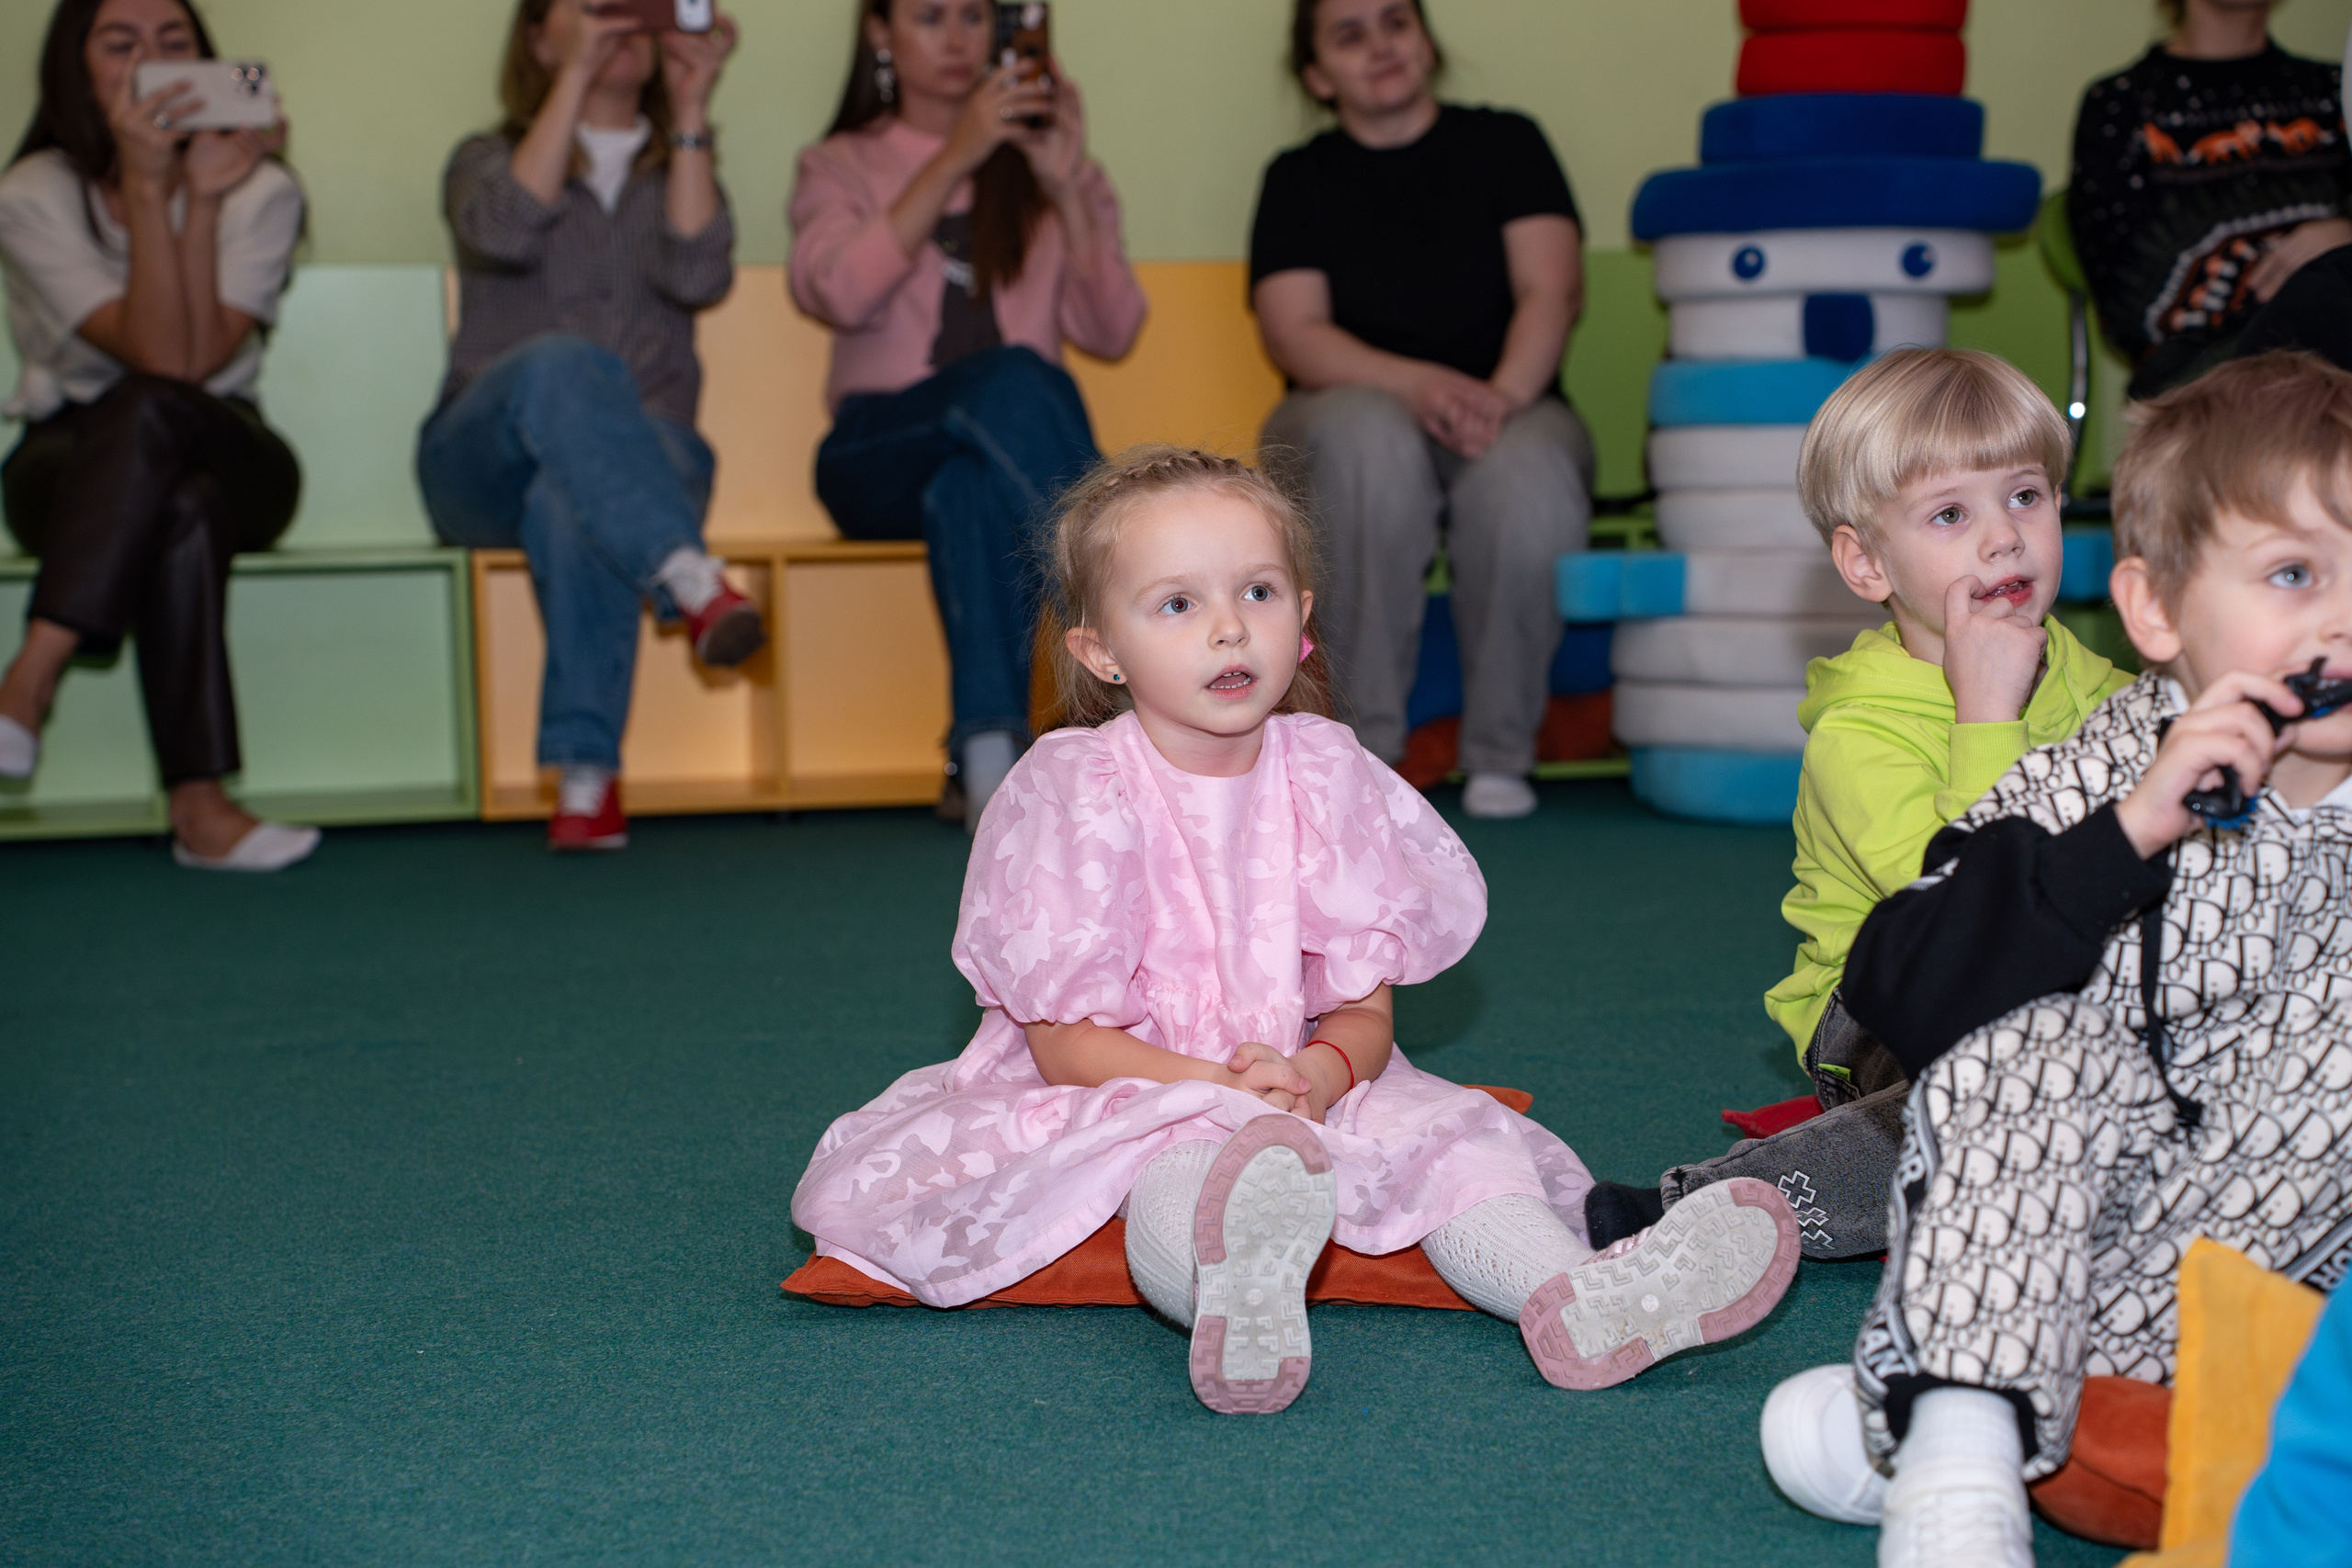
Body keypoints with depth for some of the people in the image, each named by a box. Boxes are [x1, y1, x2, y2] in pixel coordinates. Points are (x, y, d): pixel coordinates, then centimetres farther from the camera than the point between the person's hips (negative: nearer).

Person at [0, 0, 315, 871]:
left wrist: (203, 199, -27)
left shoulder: (261, 190, -5)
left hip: (232, 460, 1)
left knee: (149, 414, -36)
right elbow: (159, 355, -23)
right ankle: (200, 806, -43)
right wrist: (147, 190, -32)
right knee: (182, 507, -38)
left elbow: (200, 361, -20)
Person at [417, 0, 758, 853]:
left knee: (570, 497, -37)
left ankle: (586, 773, -45)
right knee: (562, 364, -37)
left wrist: (690, 111, -5)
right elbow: (507, 230, -11)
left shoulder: (678, 169, 22)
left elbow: (697, 277, -3)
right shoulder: (486, 160, 17)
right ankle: (694, 582, -54)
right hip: (482, 462, -1)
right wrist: (577, 77, -11)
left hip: (637, 460, 1)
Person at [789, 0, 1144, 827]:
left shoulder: (1040, 164, 21)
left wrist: (1067, 189, -6)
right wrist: (955, 158, -14)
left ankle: (988, 756, -43)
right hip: (881, 455, -1)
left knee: (968, 482, -39)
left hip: (1012, 448, 1)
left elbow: (1111, 333, 5)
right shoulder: (842, 167, 17)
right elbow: (839, 294, -10)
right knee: (1011, 380, -36)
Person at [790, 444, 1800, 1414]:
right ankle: (1233, 1291, -70)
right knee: (1177, 1173, -38)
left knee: (1449, 1127, -20)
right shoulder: (1080, 793, -10)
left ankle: (1573, 1297, -43)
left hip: (1304, 1086, 5)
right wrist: (1217, 1084, -26)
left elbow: (1366, 1013, 2)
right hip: (1128, 1098, -5)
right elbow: (1065, 1043, -11)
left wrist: (1319, 1074, -23)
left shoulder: (1326, 776, 2)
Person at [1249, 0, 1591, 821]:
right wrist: (1420, 385, -22)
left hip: (1510, 411, 0)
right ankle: (1362, 745, -30)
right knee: (1368, 437, -38)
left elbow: (1553, 290, -2)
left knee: (1526, 478, -37)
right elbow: (1294, 333, -4)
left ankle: (1499, 752, -18)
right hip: (1361, 407, 0)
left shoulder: (1504, 144, 11)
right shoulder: (1299, 179, 10)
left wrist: (1502, 394, -23)